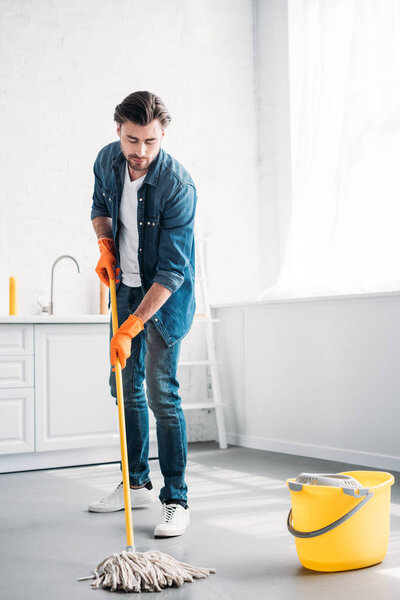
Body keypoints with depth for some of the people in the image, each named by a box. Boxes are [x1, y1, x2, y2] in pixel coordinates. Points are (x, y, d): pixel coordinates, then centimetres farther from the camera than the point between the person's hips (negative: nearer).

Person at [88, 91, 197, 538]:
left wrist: (131, 327, -31)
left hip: (166, 295, -7)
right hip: (125, 287, 7)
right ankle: (136, 484, 26)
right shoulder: (107, 161, -6)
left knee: (161, 392, -11)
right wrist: (105, 245, -5)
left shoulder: (178, 186, -26)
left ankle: (175, 501, -1)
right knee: (125, 387, 11)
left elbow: (171, 271, -27)